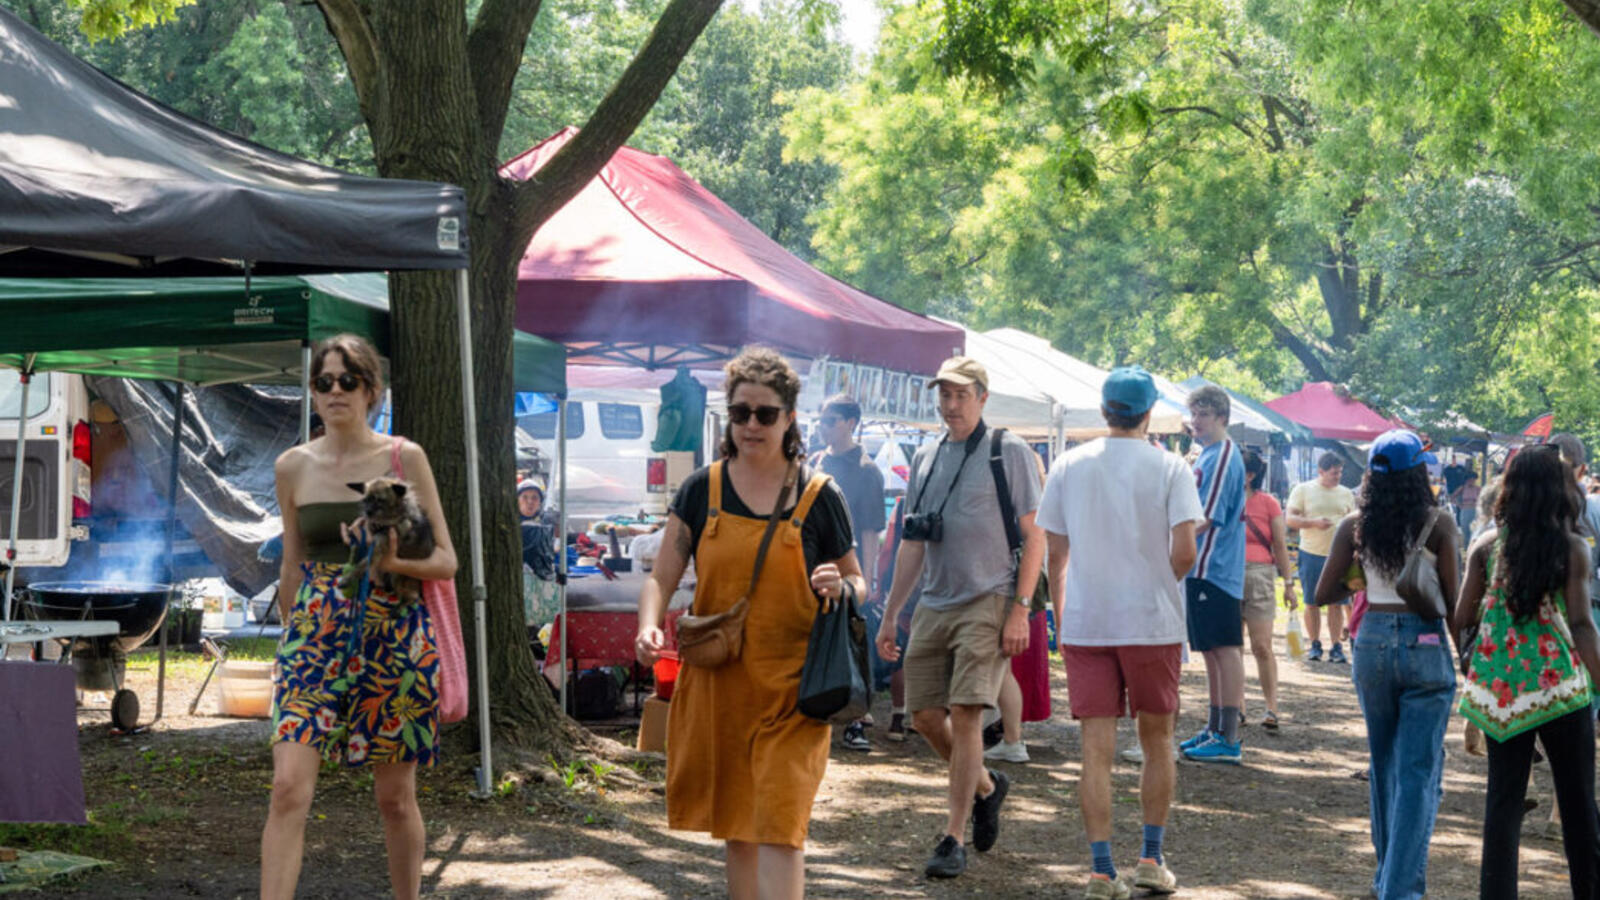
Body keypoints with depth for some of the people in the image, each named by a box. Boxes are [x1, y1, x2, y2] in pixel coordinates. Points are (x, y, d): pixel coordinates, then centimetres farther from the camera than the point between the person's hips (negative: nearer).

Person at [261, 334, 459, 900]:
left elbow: (445, 560, -1)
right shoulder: (293, 467, 7)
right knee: (289, 787, -13)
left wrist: (392, 561, -19)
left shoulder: (404, 459, -1)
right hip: (314, 636, 1)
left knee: (395, 795, 8)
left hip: (393, 636, -1)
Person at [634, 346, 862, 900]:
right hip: (716, 682, 3)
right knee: (735, 826, 14)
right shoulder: (702, 490, 3)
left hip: (791, 688, -3)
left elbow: (856, 581, 9)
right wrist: (649, 627, -18)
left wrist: (840, 588, -15)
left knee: (779, 826, -12)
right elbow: (661, 578, 3)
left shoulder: (818, 497, 0)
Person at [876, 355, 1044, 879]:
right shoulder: (926, 458, 15)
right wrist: (889, 615, 17)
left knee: (965, 714, -12)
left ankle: (954, 839, -5)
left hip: (987, 603, -6)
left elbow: (1034, 536, -4)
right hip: (933, 605, 6)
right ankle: (986, 786, 31)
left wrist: (1020, 610, -12)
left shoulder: (1009, 453, -2)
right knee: (925, 716, 5)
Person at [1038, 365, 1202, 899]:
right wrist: (1158, 582, 8)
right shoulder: (1168, 468, -5)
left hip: (1084, 624, 2)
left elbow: (1055, 555, 5)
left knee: (1096, 750, 1)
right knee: (1157, 740, 14)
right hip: (1153, 622, -1)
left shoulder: (1068, 467, 3)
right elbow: (1184, 553, -12)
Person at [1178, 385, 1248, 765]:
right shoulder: (1207, 455, 17)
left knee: (1225, 649, -7)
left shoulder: (1222, 458, -14)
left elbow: (1207, 519, -18)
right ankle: (1216, 729, 23)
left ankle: (1229, 740, -6)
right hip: (1203, 567, 10)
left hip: (1214, 568, -10)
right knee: (1212, 651, 15)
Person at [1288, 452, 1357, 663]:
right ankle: (1315, 645, 12)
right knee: (1312, 603, 3)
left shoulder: (1346, 493, 12)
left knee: (1337, 603, -1)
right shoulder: (1303, 490, 3)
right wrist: (1314, 523, -18)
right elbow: (1290, 519, -3)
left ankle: (1336, 646, 4)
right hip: (1311, 554, -2)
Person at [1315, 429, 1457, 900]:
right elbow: (1452, 598, -7)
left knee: (1384, 765, 19)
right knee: (1418, 772, -1)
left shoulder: (1354, 525, -1)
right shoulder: (1438, 523, -8)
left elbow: (1323, 593, 1)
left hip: (1373, 643, 3)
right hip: (1426, 645, -3)